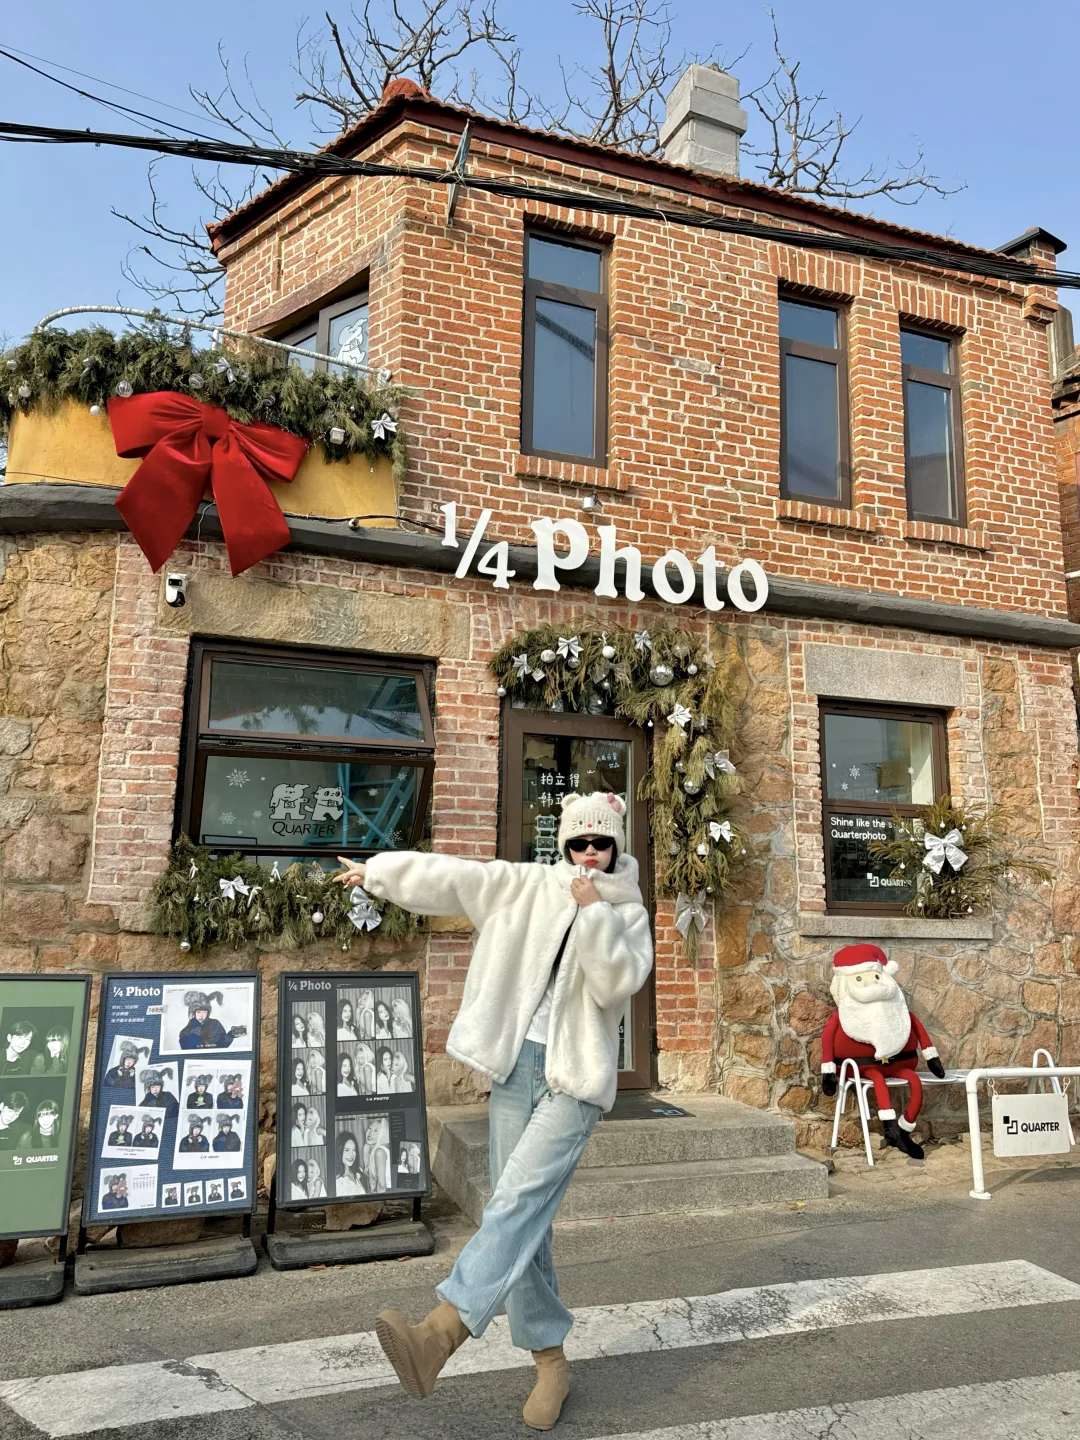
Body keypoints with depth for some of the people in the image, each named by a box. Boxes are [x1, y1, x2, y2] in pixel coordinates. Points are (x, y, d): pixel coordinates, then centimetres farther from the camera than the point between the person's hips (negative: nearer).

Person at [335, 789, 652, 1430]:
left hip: (575, 1076, -3)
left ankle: (439, 1333, -33)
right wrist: (378, 871, 10)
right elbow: (453, 876, 8)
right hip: (516, 1064, 4)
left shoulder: (629, 913, 3)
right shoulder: (530, 886, 8)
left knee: (520, 1199, -21)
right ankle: (551, 1360, 19)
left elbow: (619, 984, -10)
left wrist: (594, 911, -16)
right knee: (524, 1216, 6)